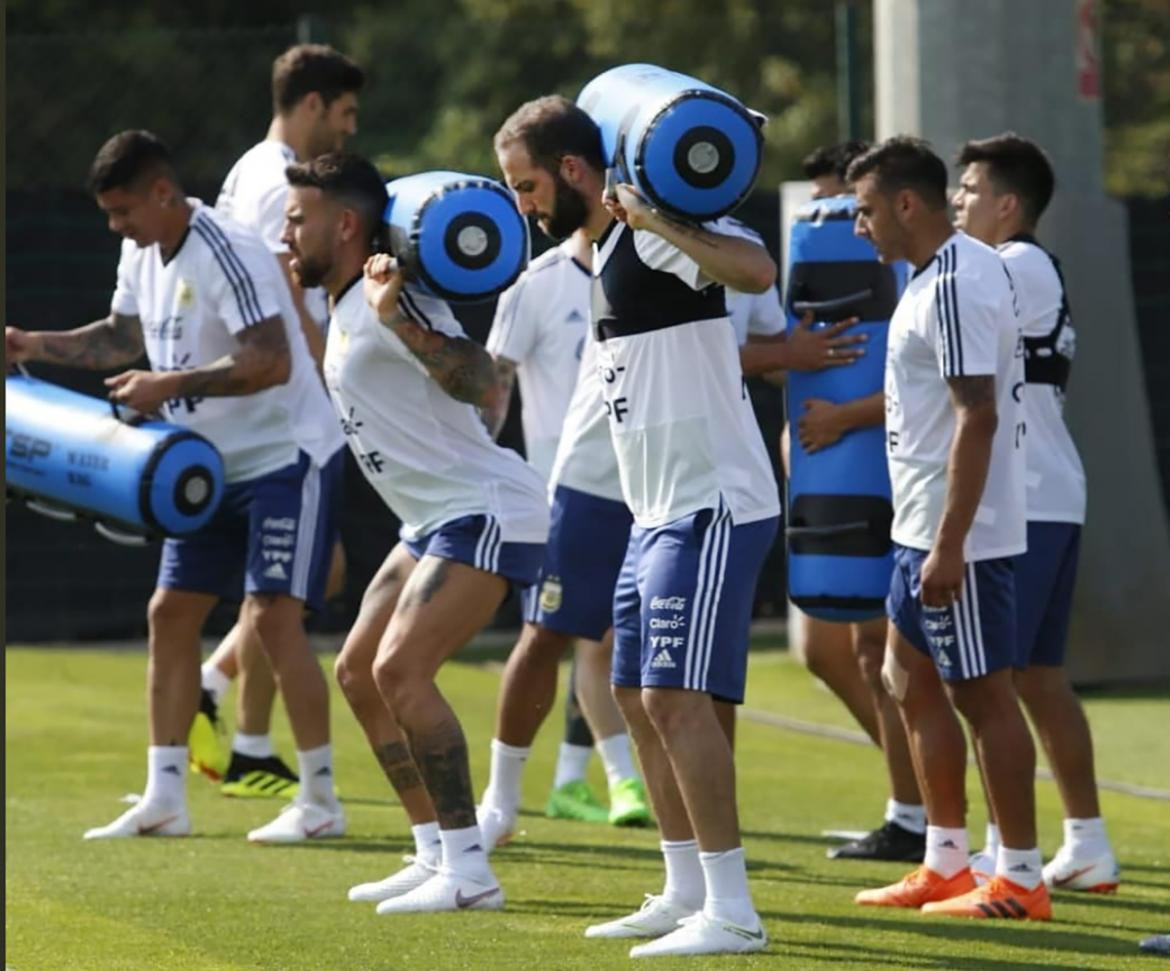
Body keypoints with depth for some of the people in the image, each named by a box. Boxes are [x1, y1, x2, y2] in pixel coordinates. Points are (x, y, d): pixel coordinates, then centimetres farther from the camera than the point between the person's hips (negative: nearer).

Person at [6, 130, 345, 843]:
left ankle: (321, 802, -8)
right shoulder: (142, 254, 6)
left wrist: (170, 385, -30)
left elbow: (271, 362, -29)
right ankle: (165, 798, 11)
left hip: (286, 456, -9)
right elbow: (122, 336, 22)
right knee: (171, 611, 6)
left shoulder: (229, 254, -22)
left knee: (273, 617, -15)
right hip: (213, 465, 9)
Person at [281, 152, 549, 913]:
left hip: (488, 510, -11)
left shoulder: (391, 300, -18)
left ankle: (469, 872, -21)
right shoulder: (342, 311, 12)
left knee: (401, 668, -22)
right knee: (358, 672, 11)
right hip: (437, 518, 11)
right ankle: (436, 856, 16)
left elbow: (481, 385, -33)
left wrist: (400, 321, -45)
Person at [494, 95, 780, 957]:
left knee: (677, 697, -15)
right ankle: (687, 893, 23)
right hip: (659, 511, 11)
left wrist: (656, 220, -37)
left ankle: (733, 912, -14)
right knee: (638, 695, 15)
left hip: (713, 507, -11)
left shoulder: (651, 238, -16)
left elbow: (757, 271, -34)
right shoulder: (601, 249, 15)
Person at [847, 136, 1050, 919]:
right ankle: (947, 867, 22)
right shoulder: (946, 274, 14)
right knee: (912, 682, 15)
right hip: (924, 528, 11)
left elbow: (978, 416, -24)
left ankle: (1021, 880, 2)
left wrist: (949, 546, -26)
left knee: (984, 692, -4)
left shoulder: (956, 284, -19)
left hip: (960, 535, -11)